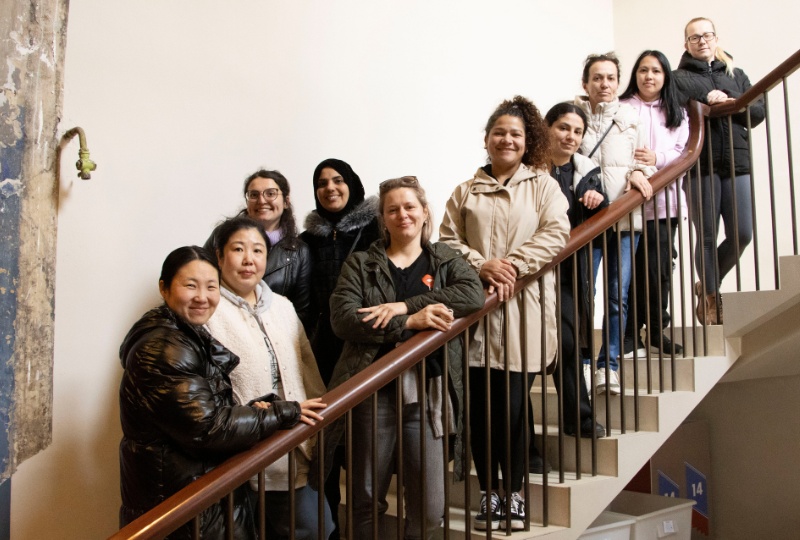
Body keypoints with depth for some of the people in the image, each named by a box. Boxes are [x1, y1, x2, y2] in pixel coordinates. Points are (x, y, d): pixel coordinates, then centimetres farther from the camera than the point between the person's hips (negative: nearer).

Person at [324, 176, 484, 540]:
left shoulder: (445, 260, 11)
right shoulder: (360, 264, 7)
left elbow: (474, 294, -11)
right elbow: (342, 318, -9)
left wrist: (403, 306, -18)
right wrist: (410, 322, -20)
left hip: (428, 393, 1)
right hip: (374, 392, 0)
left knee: (429, 509, 3)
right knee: (367, 500, 11)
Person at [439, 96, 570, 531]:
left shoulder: (543, 185, 9)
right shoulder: (465, 192, 15)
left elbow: (556, 233, -4)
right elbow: (448, 239, 6)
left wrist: (513, 265, -16)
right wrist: (482, 266, -12)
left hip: (523, 310, -2)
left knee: (513, 406, -1)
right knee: (480, 405, 3)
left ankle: (514, 493, 18)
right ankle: (489, 493, 19)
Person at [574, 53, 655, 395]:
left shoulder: (629, 118, 13)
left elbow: (644, 158, 15)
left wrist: (639, 171, -8)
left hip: (625, 218, 3)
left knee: (618, 296, 4)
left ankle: (608, 363, 14)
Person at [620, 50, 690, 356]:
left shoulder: (677, 113, 17)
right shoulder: (622, 108, 5)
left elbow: (684, 153, 6)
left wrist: (657, 159, -13)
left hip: (665, 201, 3)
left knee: (659, 266, 5)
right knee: (635, 268, -4)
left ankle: (655, 331, 19)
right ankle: (629, 337, 5)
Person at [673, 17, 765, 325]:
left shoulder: (735, 74, 19)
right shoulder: (678, 78, 8)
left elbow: (759, 111, 8)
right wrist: (706, 101, -14)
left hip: (737, 164, 4)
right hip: (701, 166, -3)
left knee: (742, 234, -1)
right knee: (707, 236, 0)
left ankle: (708, 285, 21)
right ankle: (710, 297, 17)